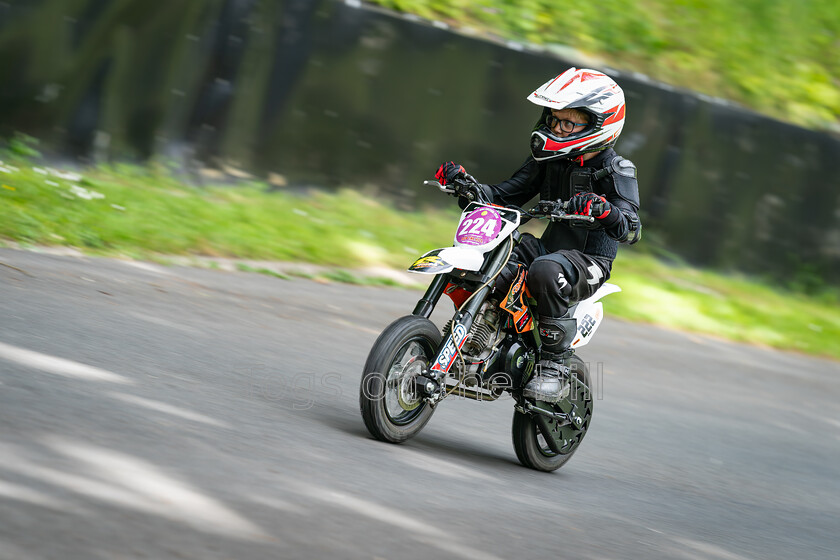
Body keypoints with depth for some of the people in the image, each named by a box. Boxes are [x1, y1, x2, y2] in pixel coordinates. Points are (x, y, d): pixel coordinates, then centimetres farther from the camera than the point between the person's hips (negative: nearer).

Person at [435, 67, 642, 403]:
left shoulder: (617, 171, -9)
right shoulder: (549, 160, 10)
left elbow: (631, 229, -21)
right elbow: (506, 195, 12)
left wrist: (603, 210, -43)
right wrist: (465, 184, -6)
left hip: (590, 261, -7)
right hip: (547, 246, 7)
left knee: (545, 271, -40)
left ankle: (554, 365, -27)